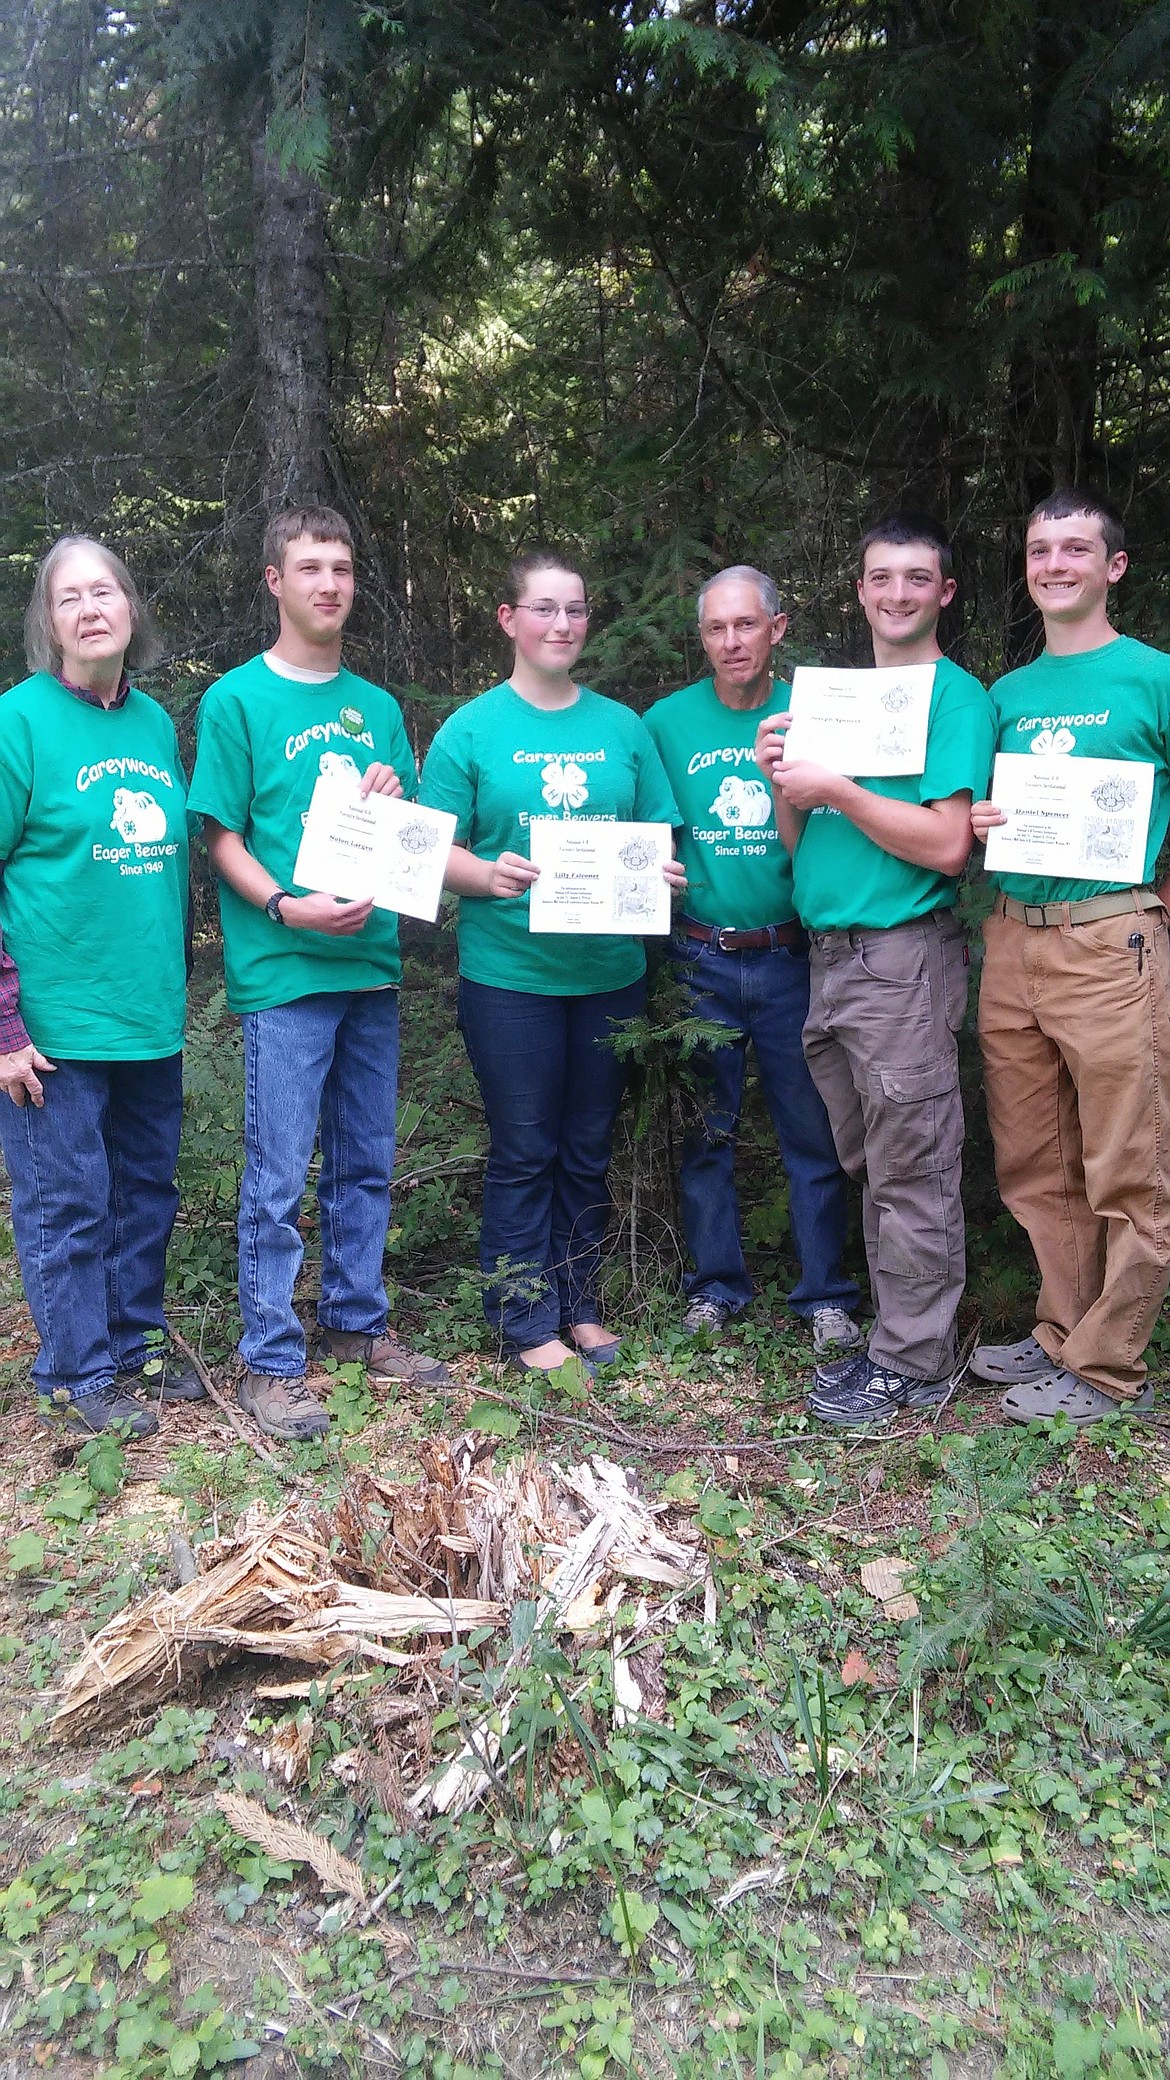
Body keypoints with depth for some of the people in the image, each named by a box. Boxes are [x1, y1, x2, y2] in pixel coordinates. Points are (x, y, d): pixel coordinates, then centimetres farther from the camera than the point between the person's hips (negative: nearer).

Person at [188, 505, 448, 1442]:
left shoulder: (379, 707, 13)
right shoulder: (237, 699, -2)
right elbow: (223, 838, -6)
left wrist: (393, 801, -5)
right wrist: (288, 906, -21)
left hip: (372, 961, 6)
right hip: (284, 972, -5)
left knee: (365, 1162, 14)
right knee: (279, 1178, -2)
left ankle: (357, 1322, 28)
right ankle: (272, 1360, 10)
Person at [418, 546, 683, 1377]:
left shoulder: (622, 726, 9)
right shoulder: (471, 730, -1)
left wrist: (663, 875, -10)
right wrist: (489, 875, -23)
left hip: (610, 970, 4)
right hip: (509, 972, -3)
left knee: (588, 1148, 13)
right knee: (525, 1152, 4)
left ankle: (581, 1304, 28)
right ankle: (529, 1323, 17)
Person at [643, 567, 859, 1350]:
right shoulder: (667, 721, 4)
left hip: (791, 957, -1)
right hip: (700, 959, 1)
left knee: (814, 1130, 3)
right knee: (706, 1130, 9)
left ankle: (826, 1295, 16)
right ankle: (717, 1284, 24)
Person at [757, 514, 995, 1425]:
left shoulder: (956, 695, -5)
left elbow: (946, 845, -17)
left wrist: (834, 789, -16)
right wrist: (783, 783, -3)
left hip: (903, 957, -7)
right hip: (831, 956, 8)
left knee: (912, 1172, 0)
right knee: (870, 1167, 14)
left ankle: (914, 1363, 12)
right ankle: (895, 1329, 27)